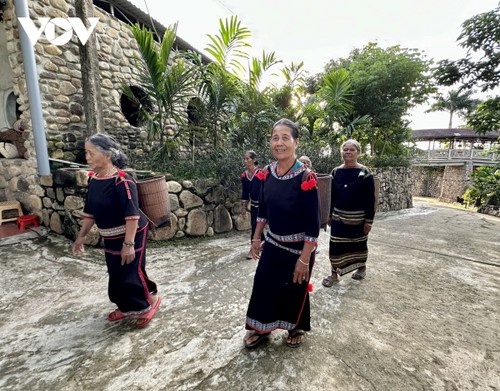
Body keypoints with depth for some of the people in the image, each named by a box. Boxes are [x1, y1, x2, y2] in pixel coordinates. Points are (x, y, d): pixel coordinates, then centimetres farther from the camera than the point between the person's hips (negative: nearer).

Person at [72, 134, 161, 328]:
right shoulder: (93, 179, 1)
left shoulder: (122, 181, -25)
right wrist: (81, 236, 14)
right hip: (110, 237, 8)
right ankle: (126, 307, 39)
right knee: (116, 274, 18)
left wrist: (128, 244, -28)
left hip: (130, 235, -8)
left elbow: (132, 214, -27)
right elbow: (90, 211, 11)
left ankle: (149, 303, 25)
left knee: (131, 273, 1)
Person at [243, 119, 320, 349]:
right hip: (272, 243, 5)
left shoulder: (305, 178, -22)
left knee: (295, 290, 15)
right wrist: (256, 238, 10)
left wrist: (304, 259, -18)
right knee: (262, 284, 12)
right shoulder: (267, 173, -5)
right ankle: (261, 328, 39)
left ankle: (297, 328, 45)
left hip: (298, 247, -4)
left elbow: (313, 224, -20)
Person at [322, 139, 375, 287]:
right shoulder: (336, 172, 1)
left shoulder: (365, 172, -10)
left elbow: (370, 199, -10)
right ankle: (334, 274, 16)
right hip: (339, 217, 3)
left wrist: (369, 220, -12)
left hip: (358, 218, -2)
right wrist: (330, 214, 8)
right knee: (336, 245, 2)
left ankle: (362, 268, 41)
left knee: (359, 244, 16)